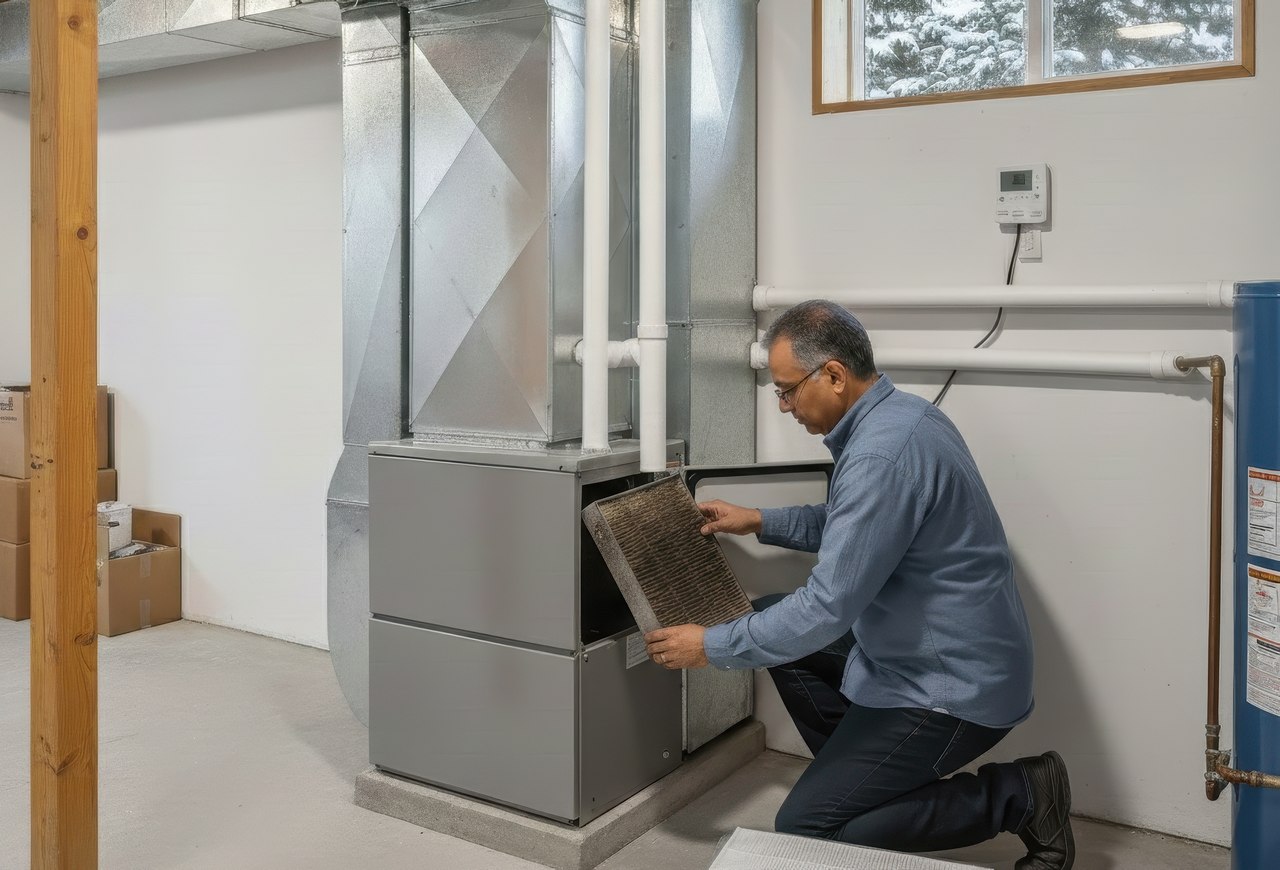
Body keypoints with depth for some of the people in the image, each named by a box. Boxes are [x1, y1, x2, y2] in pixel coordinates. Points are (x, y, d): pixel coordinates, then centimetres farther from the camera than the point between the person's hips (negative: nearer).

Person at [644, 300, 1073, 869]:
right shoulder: (897, 415, 5)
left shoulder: (882, 453, -27)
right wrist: (760, 522, 17)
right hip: (917, 648, 10)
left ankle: (1019, 797, 1)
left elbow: (829, 607, -27)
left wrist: (710, 647, -16)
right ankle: (856, 771, 18)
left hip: (950, 689, -10)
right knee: (773, 619, 14)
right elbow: (852, 527, 22)